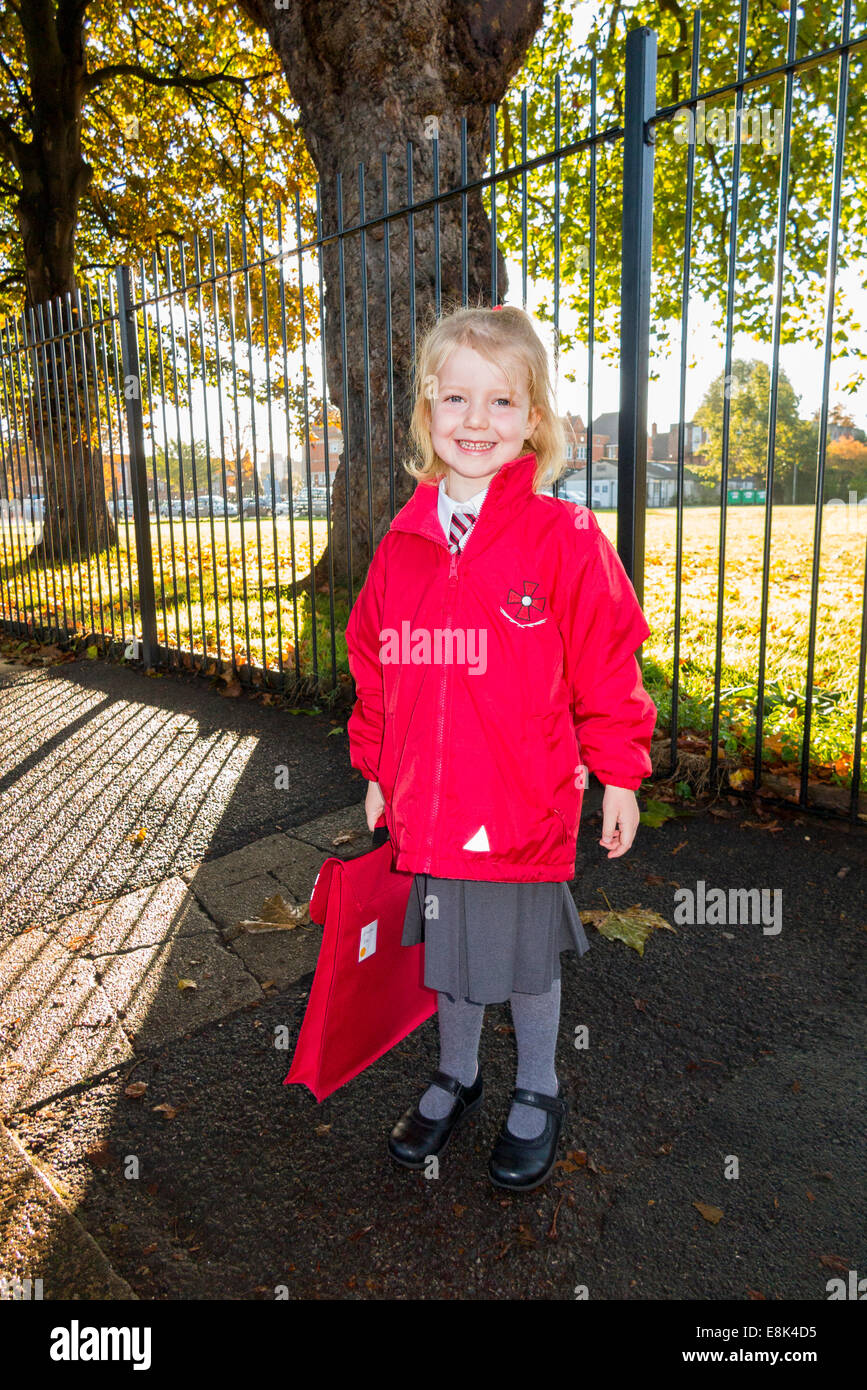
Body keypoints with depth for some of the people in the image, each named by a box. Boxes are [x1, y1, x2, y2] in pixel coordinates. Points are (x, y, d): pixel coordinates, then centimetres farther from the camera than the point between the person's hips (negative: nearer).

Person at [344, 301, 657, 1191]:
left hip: (525, 804, -4)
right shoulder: (403, 541, 1)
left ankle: (537, 1095, 42)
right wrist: (376, 770, 12)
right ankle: (456, 1076, 47)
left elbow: (606, 666, -6)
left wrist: (618, 777, -4)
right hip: (424, 800, 4)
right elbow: (374, 666, 9)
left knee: (526, 957, 15)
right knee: (445, 950, 20)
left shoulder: (564, 537, -11)